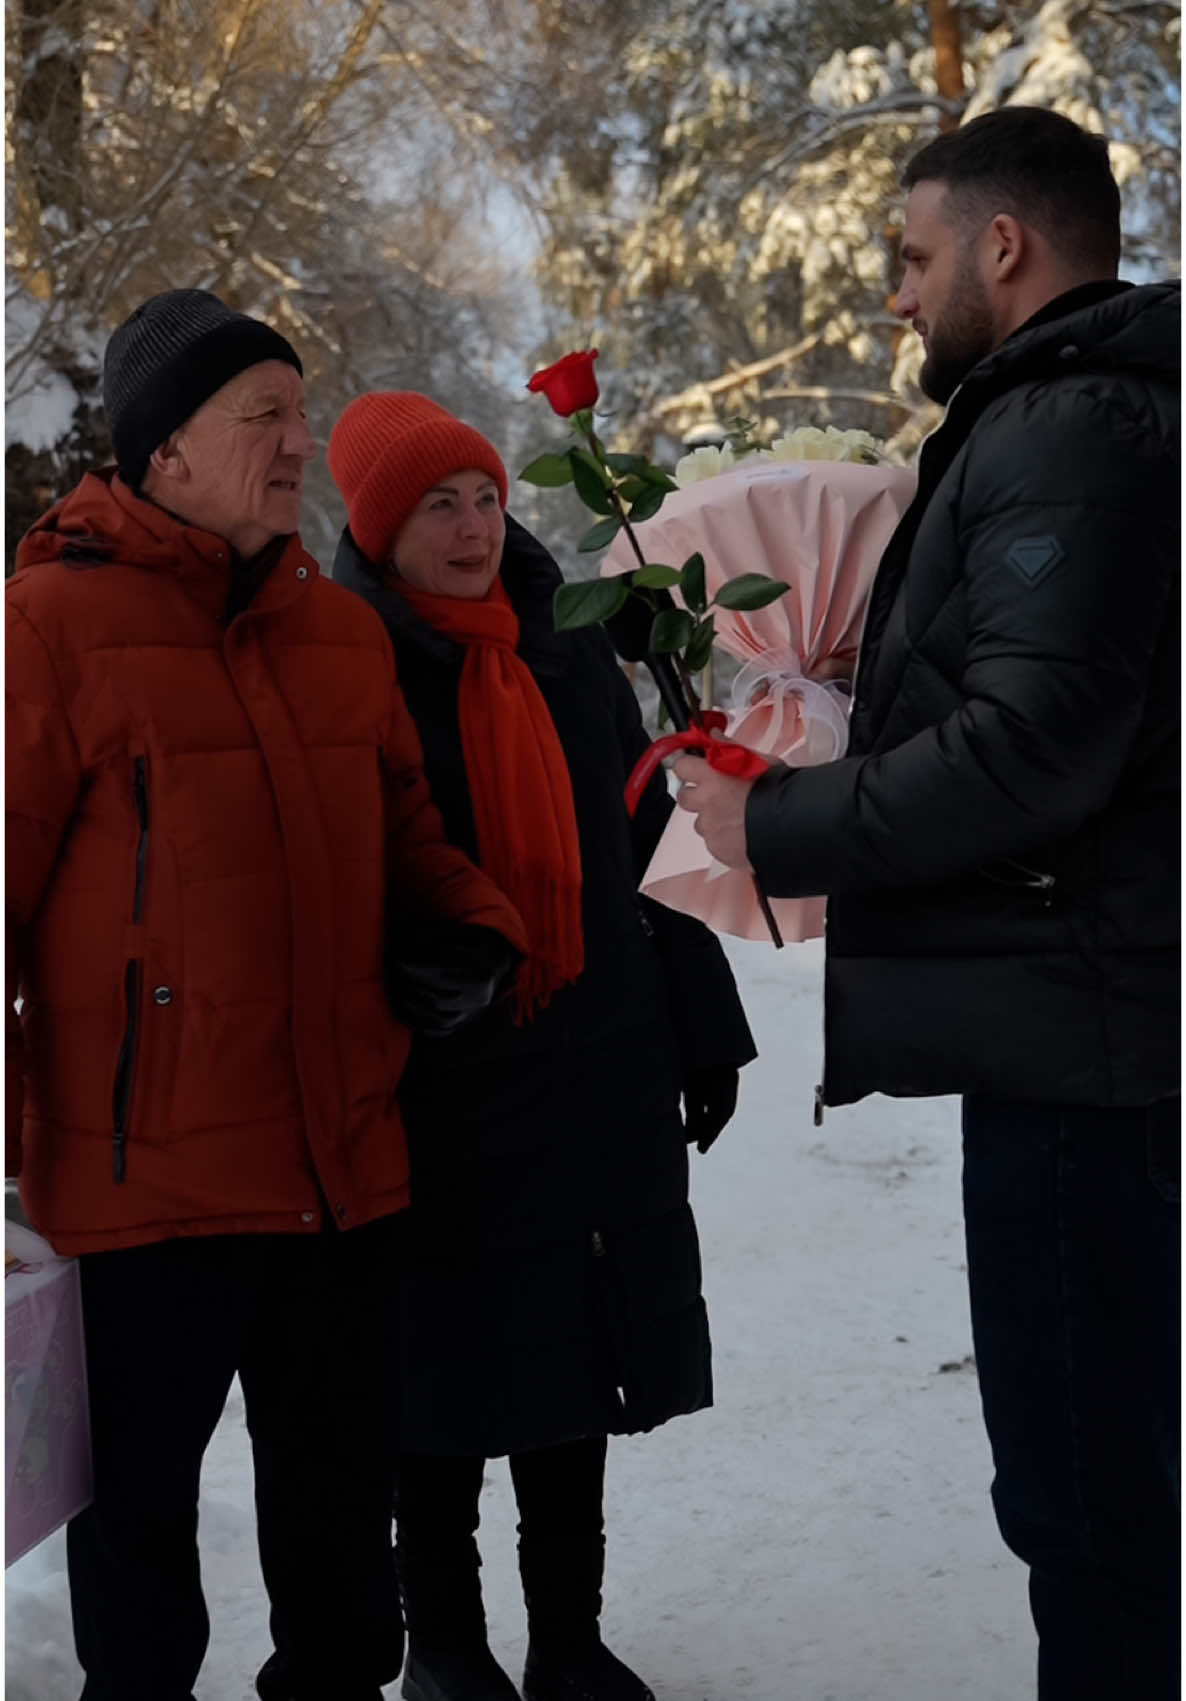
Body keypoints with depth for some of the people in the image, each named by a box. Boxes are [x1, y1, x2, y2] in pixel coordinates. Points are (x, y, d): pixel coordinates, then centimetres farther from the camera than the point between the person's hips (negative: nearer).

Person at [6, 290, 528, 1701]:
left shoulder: (341, 630, 9)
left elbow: (400, 831, 19)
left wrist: (471, 929, -1)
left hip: (345, 1161, 6)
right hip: (144, 1172, -6)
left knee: (341, 1491, 19)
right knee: (140, 1497, 11)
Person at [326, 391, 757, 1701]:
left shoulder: (570, 654, 9)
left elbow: (645, 844, 14)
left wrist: (700, 1029, 13)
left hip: (597, 1078, 5)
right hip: (435, 1091, -4)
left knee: (574, 1350, 11)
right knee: (448, 1362, 5)